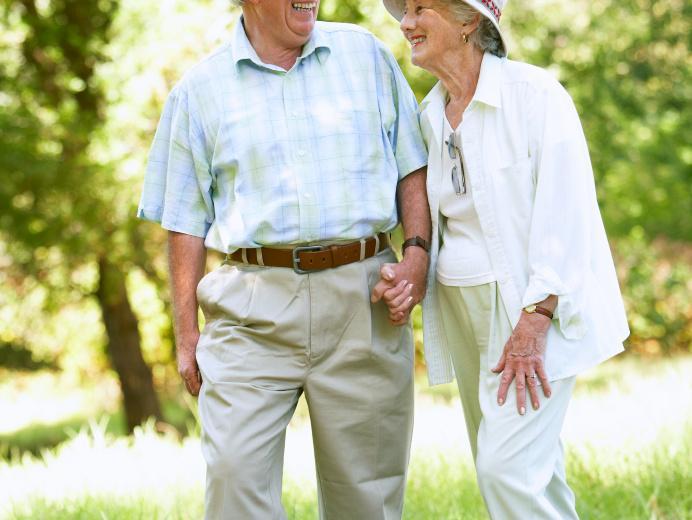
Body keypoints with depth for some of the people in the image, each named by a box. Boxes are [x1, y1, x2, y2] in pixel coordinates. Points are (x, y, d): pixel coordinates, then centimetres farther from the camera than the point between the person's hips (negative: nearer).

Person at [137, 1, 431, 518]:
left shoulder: (365, 54, 11)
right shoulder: (200, 91, 8)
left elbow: (414, 166, 12)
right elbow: (187, 221, 9)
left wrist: (417, 251, -4)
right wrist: (186, 333, 3)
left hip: (362, 299, 1)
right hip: (253, 308, -1)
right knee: (235, 473, -13)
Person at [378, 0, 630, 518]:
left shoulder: (535, 93, -11)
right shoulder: (430, 115, 9)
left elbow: (565, 212, -16)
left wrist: (534, 320, -21)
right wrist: (407, 273, -3)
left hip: (534, 306, -7)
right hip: (463, 312, 7)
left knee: (509, 466, -16)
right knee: (530, 467, 12)